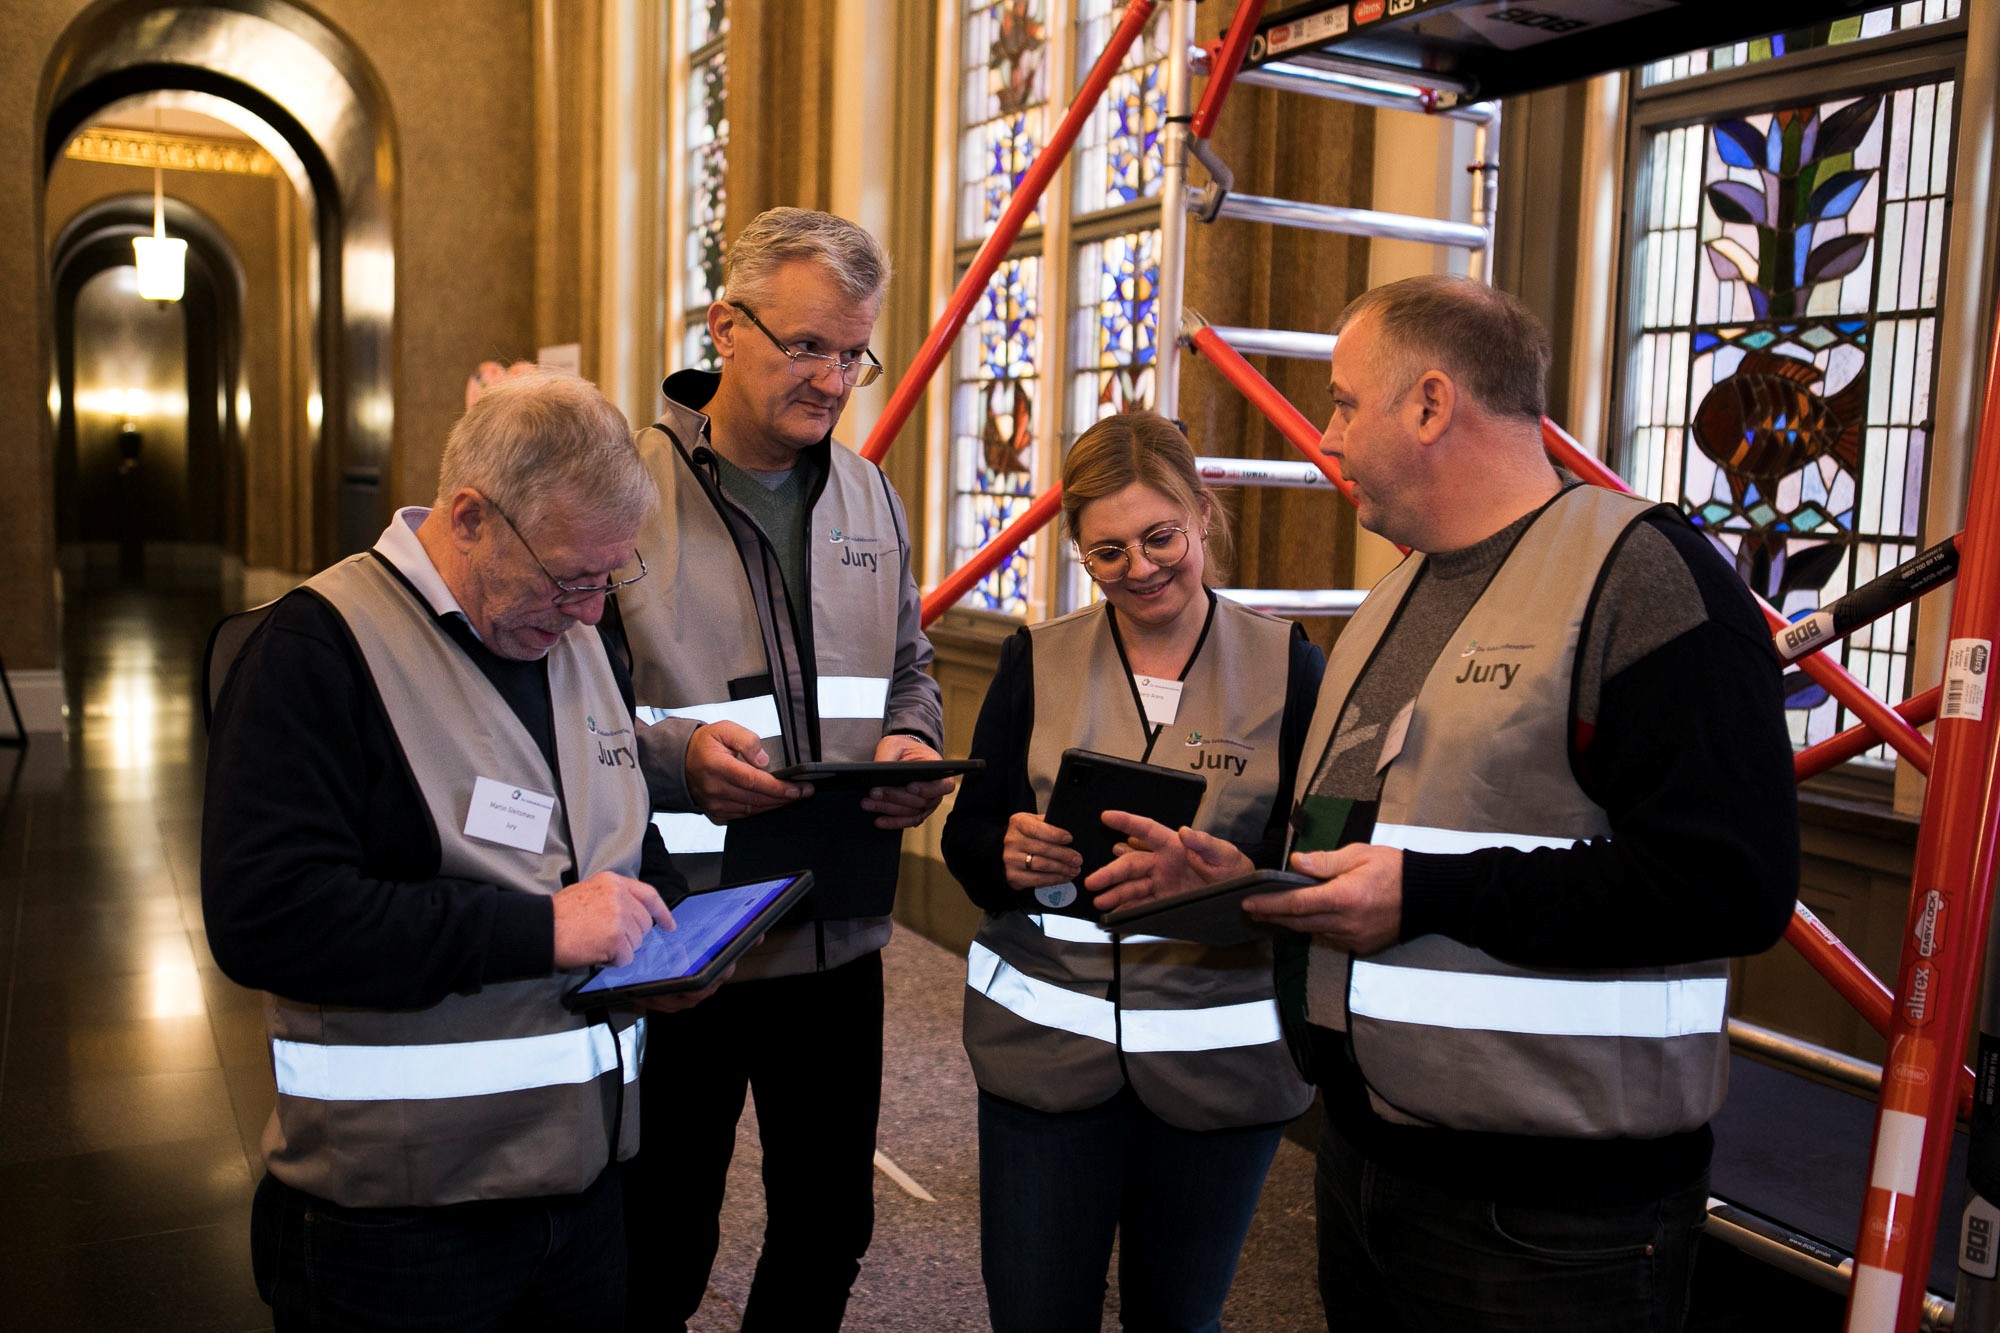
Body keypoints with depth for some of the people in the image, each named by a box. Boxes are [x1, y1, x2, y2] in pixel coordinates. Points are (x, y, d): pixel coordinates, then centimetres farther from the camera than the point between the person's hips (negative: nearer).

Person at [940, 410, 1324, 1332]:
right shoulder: (1036, 660, 2)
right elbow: (968, 835, 3)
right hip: (1044, 1041, 1)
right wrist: (1011, 855, -20)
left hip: (1222, 1051, 0)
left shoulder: (1288, 664, -3)